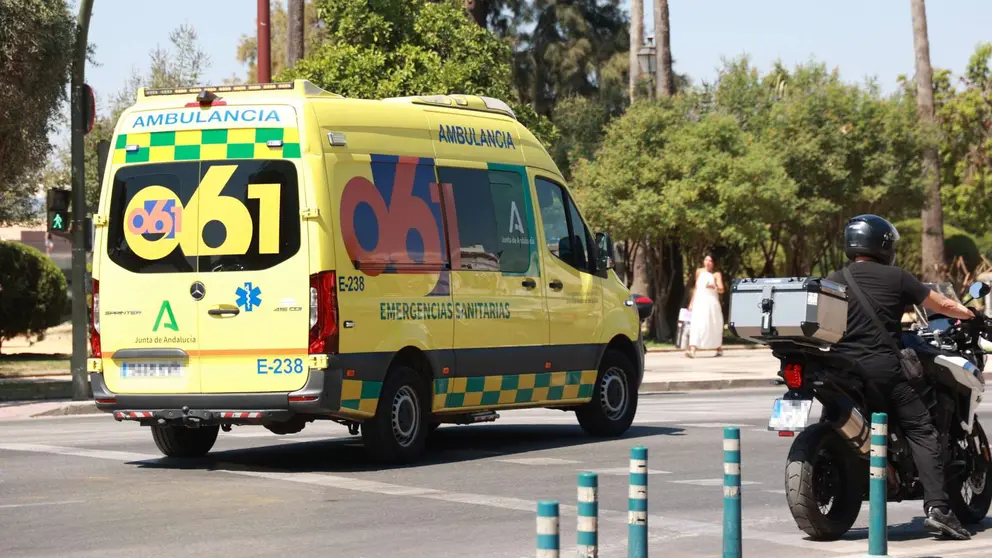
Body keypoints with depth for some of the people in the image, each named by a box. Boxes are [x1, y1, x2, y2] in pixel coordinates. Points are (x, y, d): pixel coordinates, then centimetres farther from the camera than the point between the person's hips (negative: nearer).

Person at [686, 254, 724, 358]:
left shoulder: (716, 274, 3)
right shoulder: (699, 272, 14)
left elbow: (721, 290, -7)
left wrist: (714, 287, -28)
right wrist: (691, 302, 19)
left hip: (711, 302, -2)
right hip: (699, 302, 2)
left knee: (714, 326, 6)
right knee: (696, 325, -14)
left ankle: (719, 349, 26)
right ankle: (692, 350, -26)